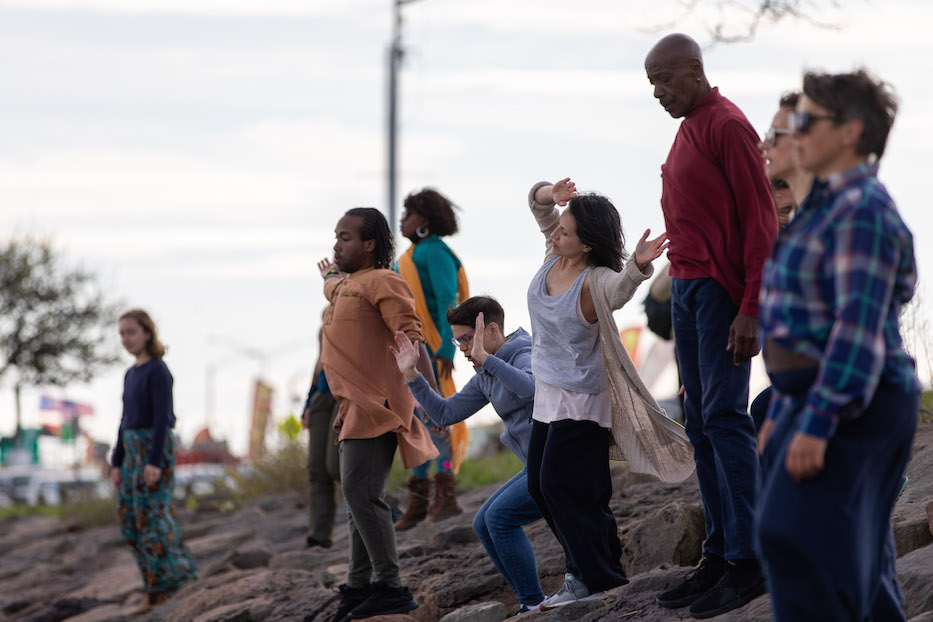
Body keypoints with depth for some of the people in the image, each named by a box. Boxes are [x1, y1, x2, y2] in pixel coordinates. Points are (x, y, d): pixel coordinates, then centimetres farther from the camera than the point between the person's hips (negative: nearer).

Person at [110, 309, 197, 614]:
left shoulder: (158, 371, -10)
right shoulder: (131, 374, 15)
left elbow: (162, 417, -16)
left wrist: (155, 462, -21)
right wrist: (117, 463, 15)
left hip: (156, 449, -8)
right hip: (133, 451, 8)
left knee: (150, 517, -10)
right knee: (130, 519, 5)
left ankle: (162, 588, -6)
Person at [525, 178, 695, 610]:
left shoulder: (595, 282, -26)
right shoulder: (556, 255, -3)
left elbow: (620, 287, -49)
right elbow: (537, 203, 5)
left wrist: (638, 265, -71)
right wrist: (549, 194, -19)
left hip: (580, 401, -9)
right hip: (547, 396, 9)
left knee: (561, 485, -8)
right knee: (540, 486, 13)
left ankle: (594, 578, 4)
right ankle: (584, 571, 24)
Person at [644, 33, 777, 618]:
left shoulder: (728, 126, -10)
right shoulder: (688, 129, 18)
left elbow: (762, 220, -15)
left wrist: (751, 308, -19)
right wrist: (679, 286, 14)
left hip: (721, 291, -9)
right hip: (687, 286, 9)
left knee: (724, 416, -12)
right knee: (700, 423, 8)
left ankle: (748, 560, -11)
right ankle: (719, 553, 11)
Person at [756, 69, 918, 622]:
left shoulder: (863, 210, -16)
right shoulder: (827, 205, 16)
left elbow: (860, 326, -24)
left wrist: (816, 423, -27)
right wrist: (782, 411, 22)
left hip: (851, 406, -10)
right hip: (815, 396, 10)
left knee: (796, 539, -17)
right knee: (855, 561, 13)